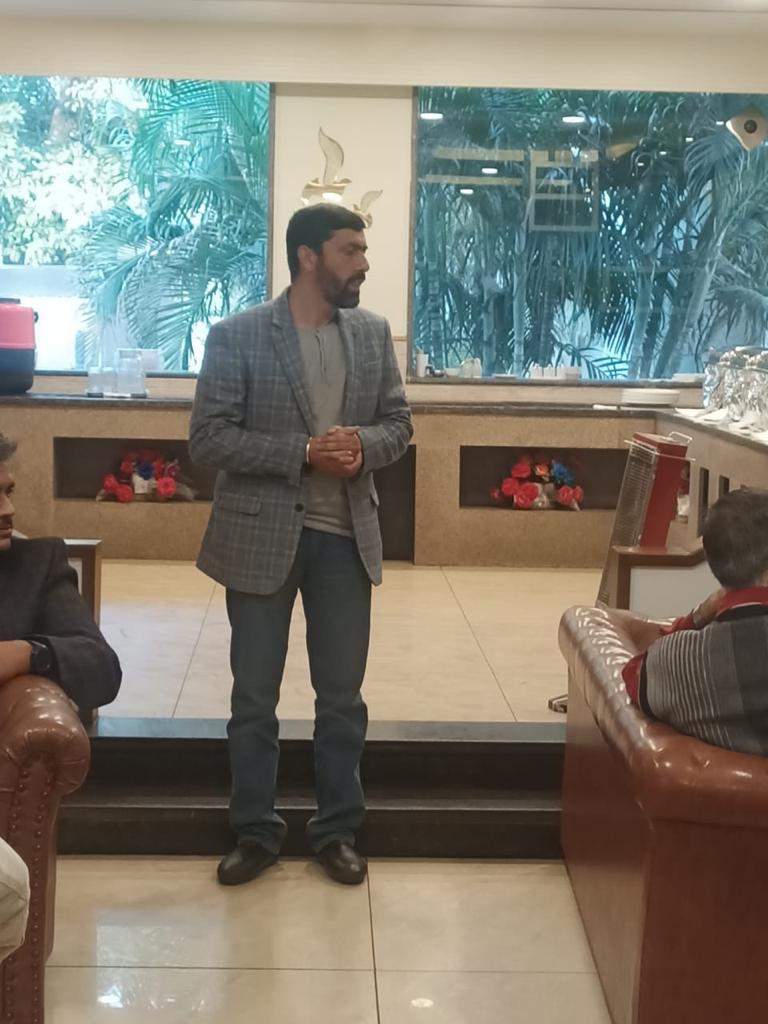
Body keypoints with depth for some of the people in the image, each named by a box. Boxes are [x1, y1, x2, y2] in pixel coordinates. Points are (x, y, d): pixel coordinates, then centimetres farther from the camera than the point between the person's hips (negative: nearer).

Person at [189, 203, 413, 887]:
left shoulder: (374, 334, 4)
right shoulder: (236, 336, -9)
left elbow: (399, 423, 8)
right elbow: (208, 438, -13)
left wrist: (364, 445, -15)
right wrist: (304, 452, -22)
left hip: (345, 537, 3)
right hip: (260, 536, -3)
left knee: (342, 695, 10)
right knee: (254, 698, 8)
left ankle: (337, 831, 25)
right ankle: (255, 832, 23)